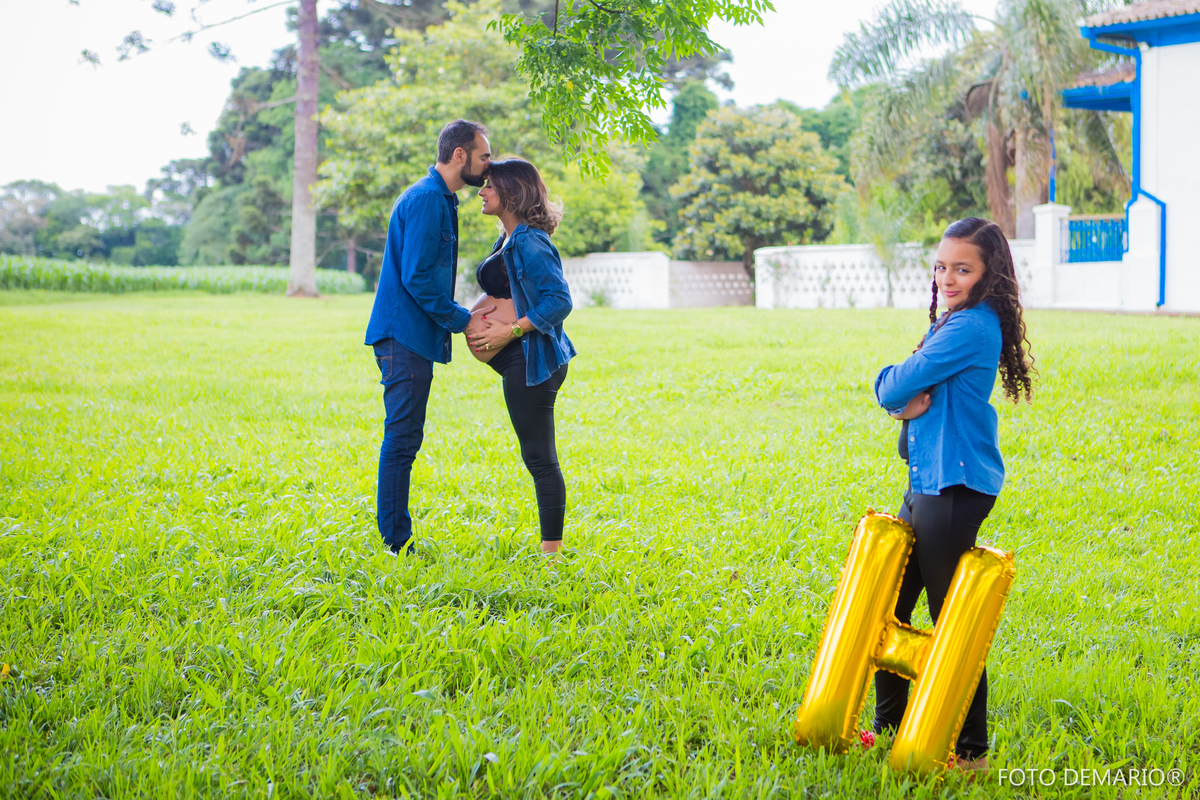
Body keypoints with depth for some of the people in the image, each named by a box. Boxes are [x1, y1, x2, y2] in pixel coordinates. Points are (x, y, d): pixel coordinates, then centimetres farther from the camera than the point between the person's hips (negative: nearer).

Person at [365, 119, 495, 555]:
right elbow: (416, 278, -19)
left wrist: (463, 313, 13)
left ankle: (397, 538, 17)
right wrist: (462, 320, -12)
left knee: (403, 440, 12)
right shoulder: (426, 199, -14)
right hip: (405, 336, -11)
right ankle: (396, 542, -4)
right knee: (402, 440, -7)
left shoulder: (438, 199, 19)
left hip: (411, 336, 11)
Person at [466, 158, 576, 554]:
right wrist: (485, 312, 8)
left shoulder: (529, 242, -17)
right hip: (520, 360, 10)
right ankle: (550, 547, 20)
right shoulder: (508, 240, 14)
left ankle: (551, 548, 0)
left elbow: (560, 300, -23)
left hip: (531, 360, -10)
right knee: (538, 456, 13)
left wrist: (511, 329, -21)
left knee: (539, 456, -5)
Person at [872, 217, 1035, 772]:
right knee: (888, 608, 16)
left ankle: (971, 751, 11)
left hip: (955, 491, -10)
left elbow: (895, 387, -19)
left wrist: (892, 383, 3)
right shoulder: (959, 323, 15)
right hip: (926, 482, 10)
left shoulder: (971, 327, -17)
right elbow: (898, 393, 13)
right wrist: (907, 400, -9)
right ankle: (889, 728, 29)